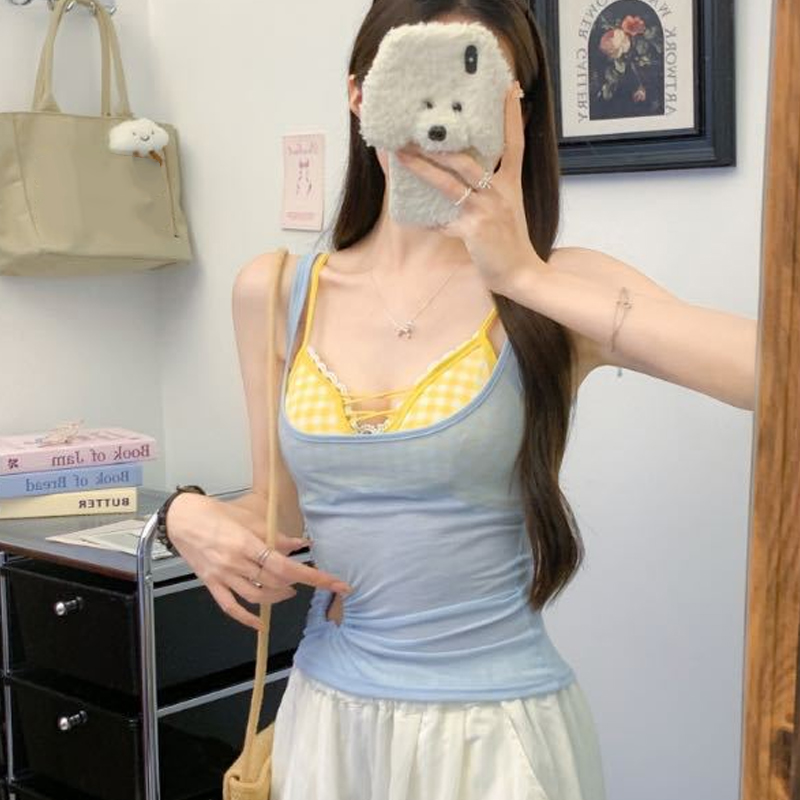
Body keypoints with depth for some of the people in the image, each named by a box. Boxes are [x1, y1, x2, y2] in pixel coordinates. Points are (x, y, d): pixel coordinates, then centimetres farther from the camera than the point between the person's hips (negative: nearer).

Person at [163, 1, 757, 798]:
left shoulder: (560, 290, -11)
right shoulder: (275, 292, 0)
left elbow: (775, 372, -28)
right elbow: (279, 512, 10)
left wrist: (528, 277, -28)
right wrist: (190, 515, -10)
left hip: (494, 731, -3)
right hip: (325, 711, 4)